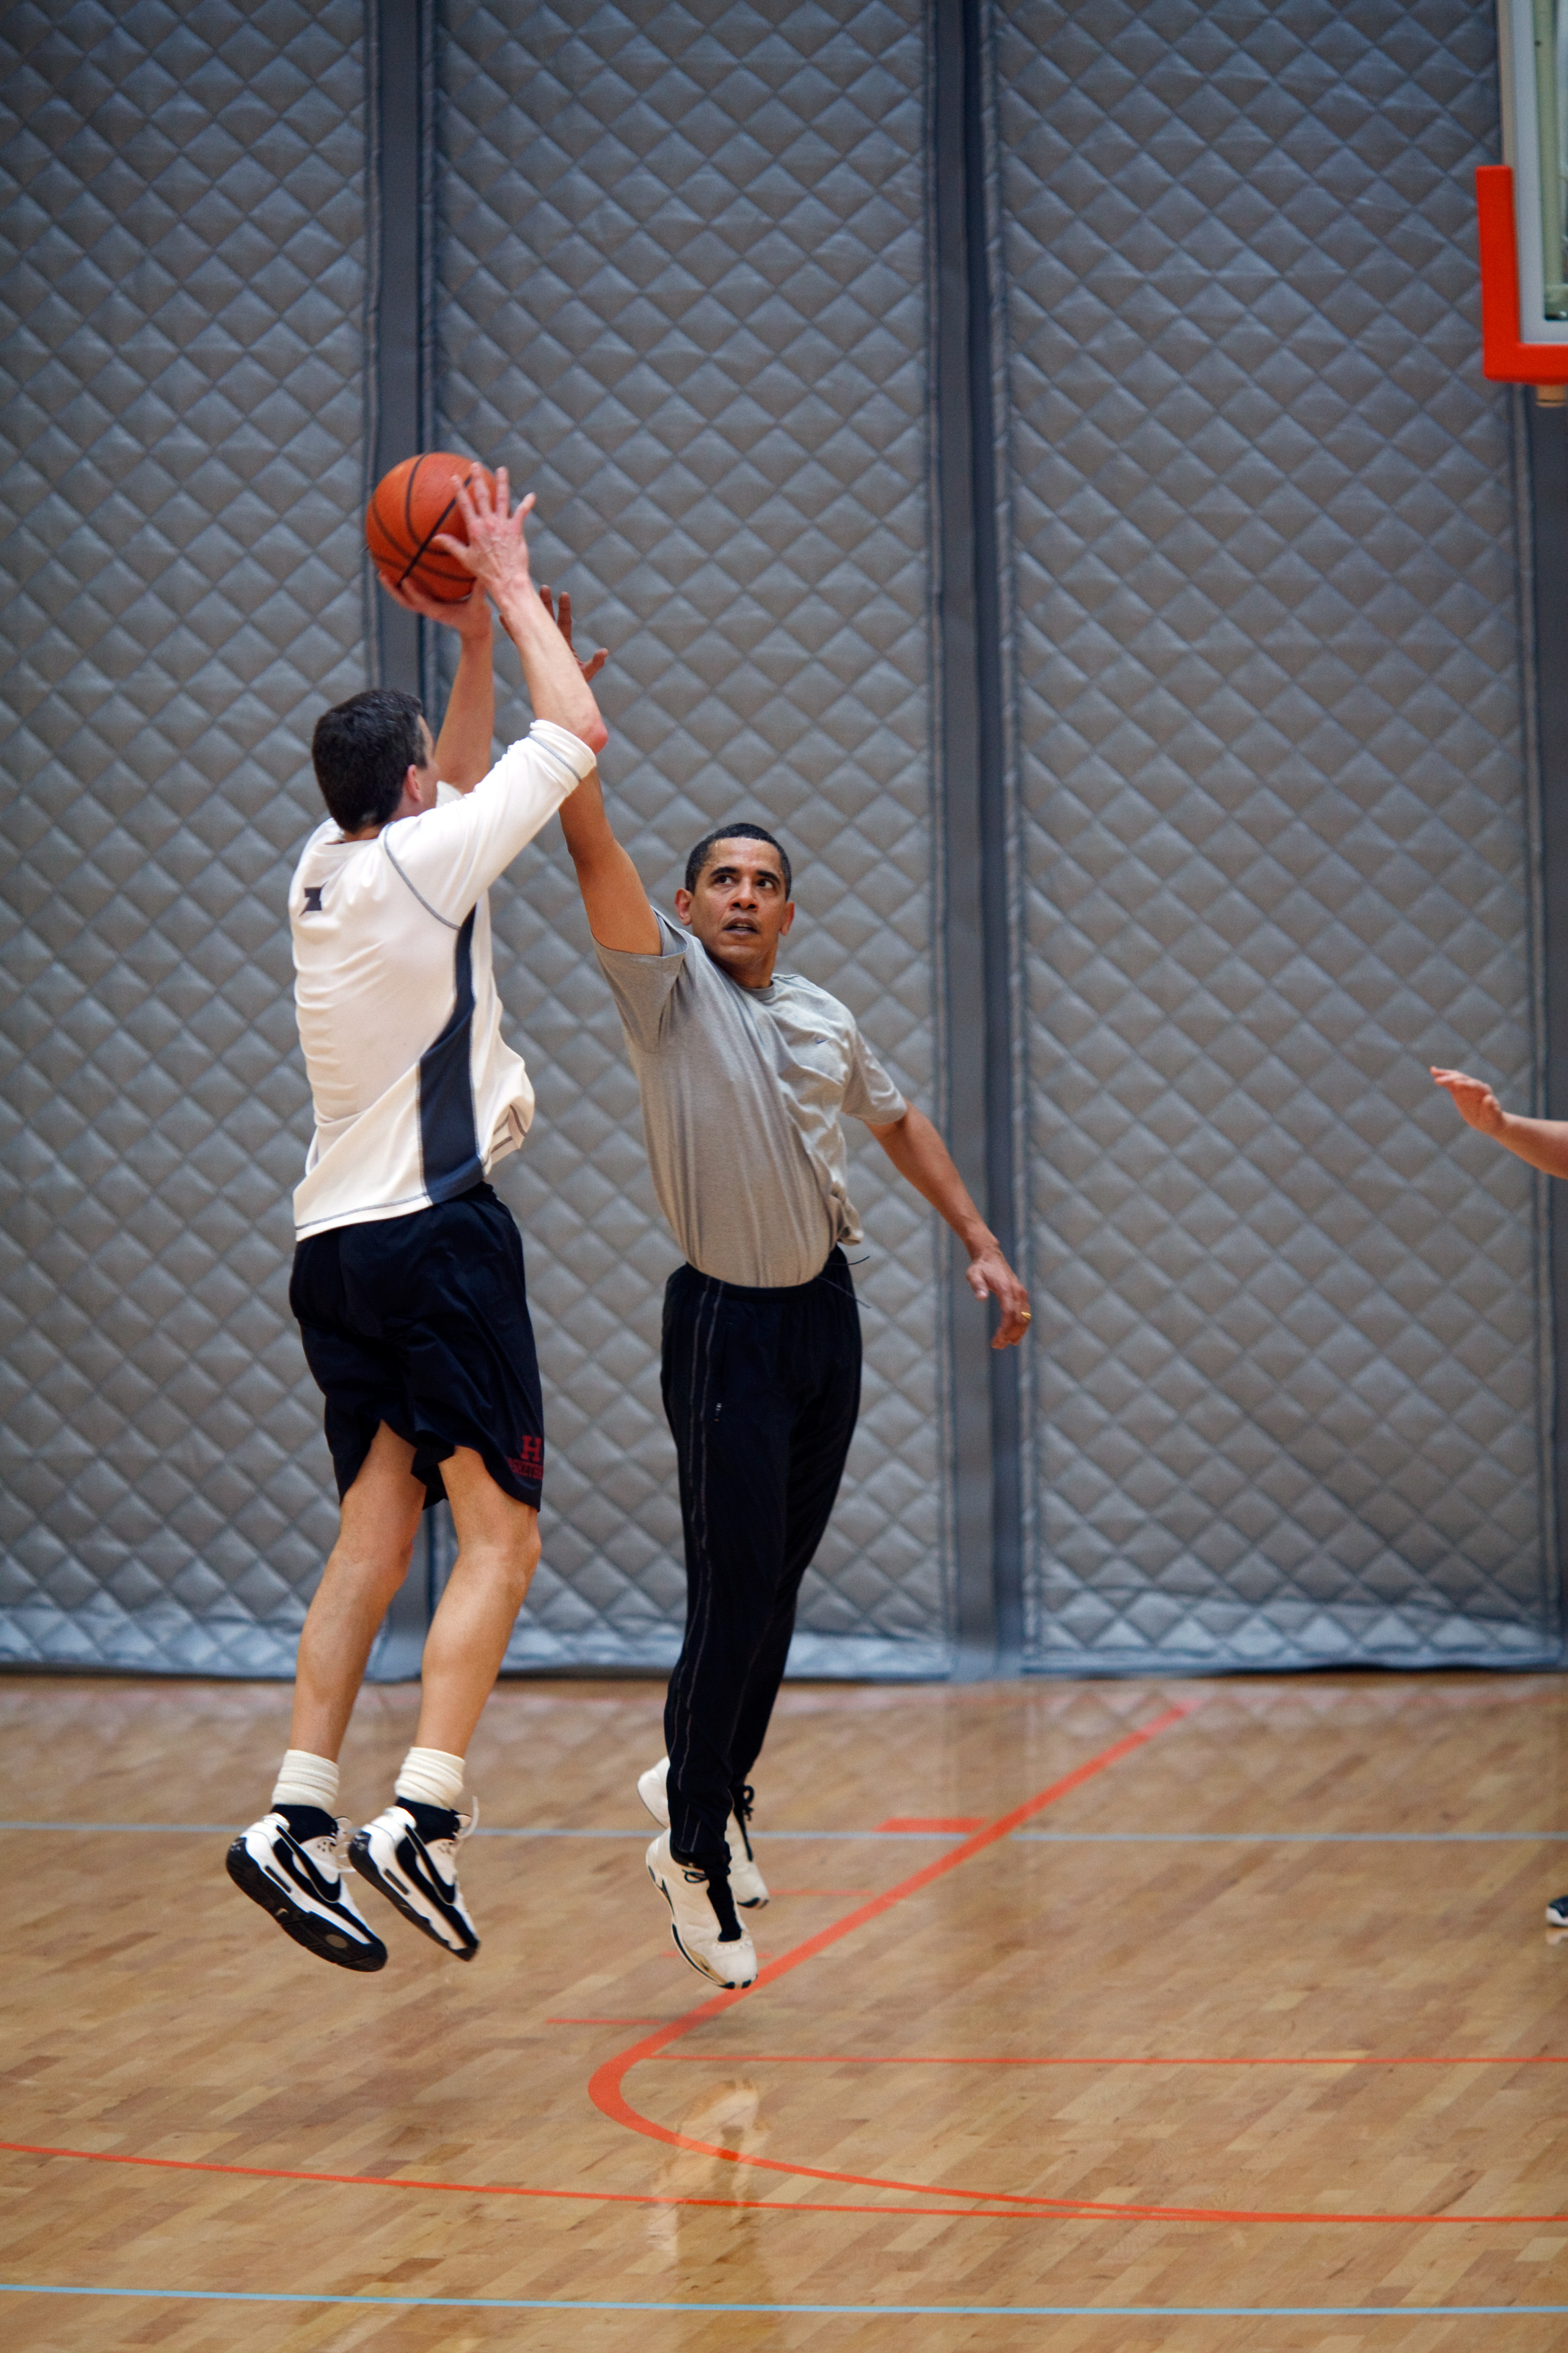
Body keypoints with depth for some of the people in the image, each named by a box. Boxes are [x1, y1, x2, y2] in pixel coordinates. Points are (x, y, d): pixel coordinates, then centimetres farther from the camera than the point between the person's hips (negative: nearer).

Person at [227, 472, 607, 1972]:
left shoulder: (326, 871, 12)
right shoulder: (422, 864, -9)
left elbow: (464, 776, 31)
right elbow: (576, 730, -2)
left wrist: (472, 643, 23)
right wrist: (510, 589, 9)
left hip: (336, 1249, 8)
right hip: (436, 1233, -8)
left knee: (376, 1541, 7)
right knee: (499, 1533, -7)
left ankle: (299, 1815, -1)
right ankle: (422, 1813, -19)